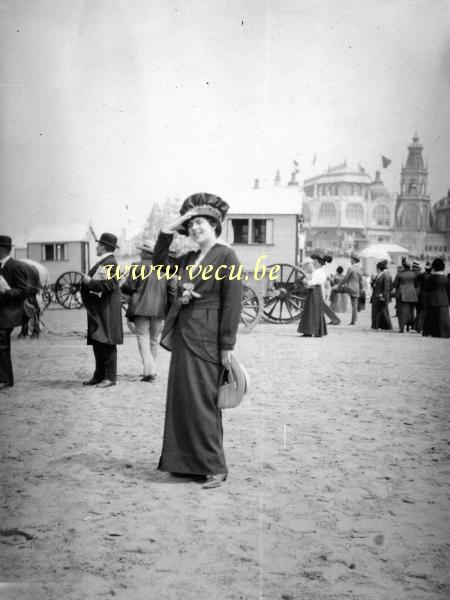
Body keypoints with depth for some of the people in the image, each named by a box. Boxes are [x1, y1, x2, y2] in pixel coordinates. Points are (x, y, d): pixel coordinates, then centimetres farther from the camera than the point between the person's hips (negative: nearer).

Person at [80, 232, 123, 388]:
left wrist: (90, 282, -15)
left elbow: (110, 285, -22)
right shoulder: (102, 262, 17)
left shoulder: (110, 263, -13)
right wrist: (87, 280, 9)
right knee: (97, 342, 11)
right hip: (97, 310, 10)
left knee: (107, 343, -6)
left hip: (107, 310, -10)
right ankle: (99, 375, 18)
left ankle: (110, 377, -1)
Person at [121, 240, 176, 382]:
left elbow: (129, 287, -8)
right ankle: (152, 370, 23)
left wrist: (121, 288, 15)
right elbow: (172, 290, 5)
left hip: (141, 308, -4)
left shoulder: (140, 266, -9)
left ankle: (149, 371, -13)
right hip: (159, 309, 5)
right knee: (154, 339, 16)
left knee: (143, 337, -1)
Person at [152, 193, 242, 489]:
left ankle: (215, 467, 4)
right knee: (181, 400, 11)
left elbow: (232, 303, -11)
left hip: (206, 339, -8)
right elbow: (159, 262, 24)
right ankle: (186, 461, 22)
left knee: (202, 402, -6)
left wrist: (227, 345, -15)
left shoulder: (226, 255, -7)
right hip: (183, 337, 8)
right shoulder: (188, 259, 14)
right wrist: (168, 230, 12)